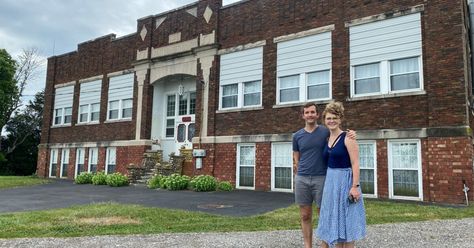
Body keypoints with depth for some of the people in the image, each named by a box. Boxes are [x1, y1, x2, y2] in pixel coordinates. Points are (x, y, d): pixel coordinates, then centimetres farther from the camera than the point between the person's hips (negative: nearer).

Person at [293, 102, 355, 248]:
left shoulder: (325, 131, 1)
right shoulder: (297, 136, 8)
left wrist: (351, 134, -13)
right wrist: (298, 176, 6)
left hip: (321, 178, -2)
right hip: (302, 179, 2)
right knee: (305, 216, 8)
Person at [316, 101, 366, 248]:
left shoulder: (347, 137, -11)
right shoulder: (327, 139, 9)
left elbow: (355, 163, -15)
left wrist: (355, 186, -21)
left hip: (345, 180, -7)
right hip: (330, 181, 7)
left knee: (346, 218, 2)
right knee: (335, 218, 14)